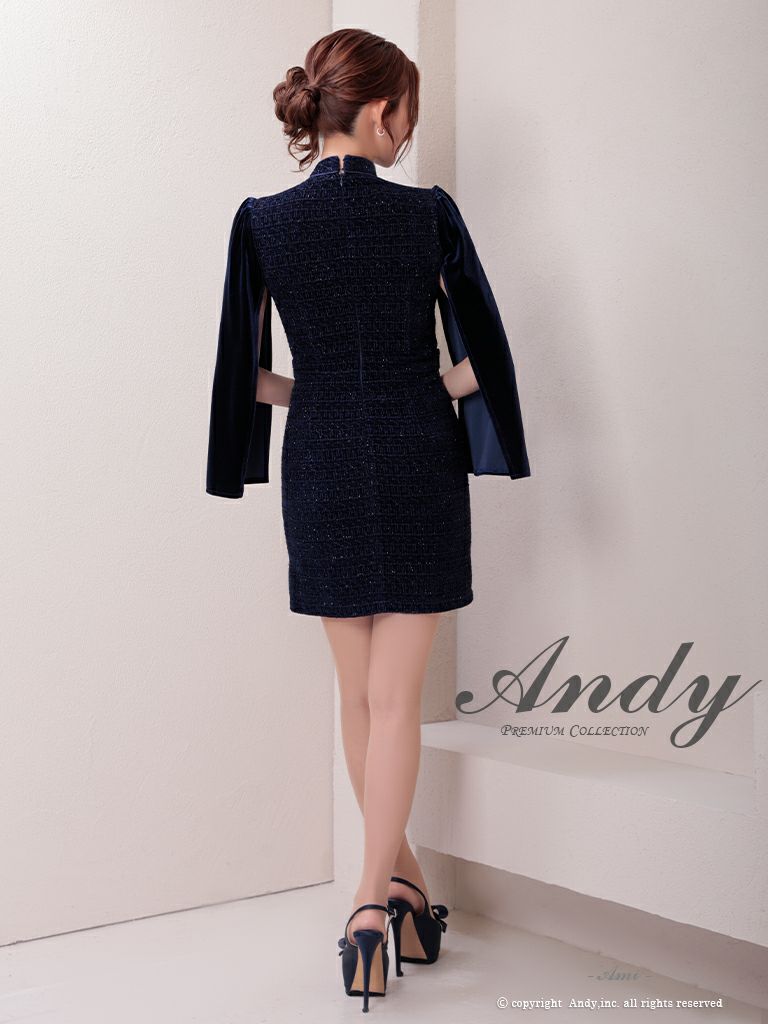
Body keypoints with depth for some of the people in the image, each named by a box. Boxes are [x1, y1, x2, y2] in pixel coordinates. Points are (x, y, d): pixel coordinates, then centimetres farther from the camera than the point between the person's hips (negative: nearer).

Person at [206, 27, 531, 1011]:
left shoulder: (263, 221, -2)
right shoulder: (429, 213, -6)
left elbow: (246, 368, 1)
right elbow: (483, 347, -1)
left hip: (322, 468, 2)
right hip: (418, 467, -2)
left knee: (358, 691, 15)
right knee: (397, 697, 3)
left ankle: (402, 878, 28)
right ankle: (374, 902, 1)